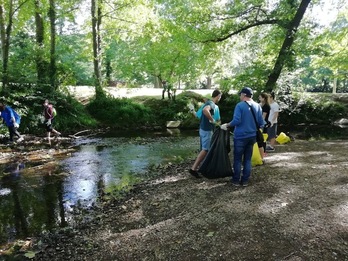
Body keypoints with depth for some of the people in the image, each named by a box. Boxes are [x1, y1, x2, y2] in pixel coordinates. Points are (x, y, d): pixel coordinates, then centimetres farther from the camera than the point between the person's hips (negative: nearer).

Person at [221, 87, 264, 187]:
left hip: (240, 136, -5)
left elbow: (236, 121, -20)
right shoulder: (257, 106, 5)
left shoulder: (240, 105, -13)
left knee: (238, 159, 6)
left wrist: (226, 126, -5)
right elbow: (261, 123, 7)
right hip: (252, 136, 5)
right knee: (248, 159, 12)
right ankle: (245, 180, 17)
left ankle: (236, 180, 14)